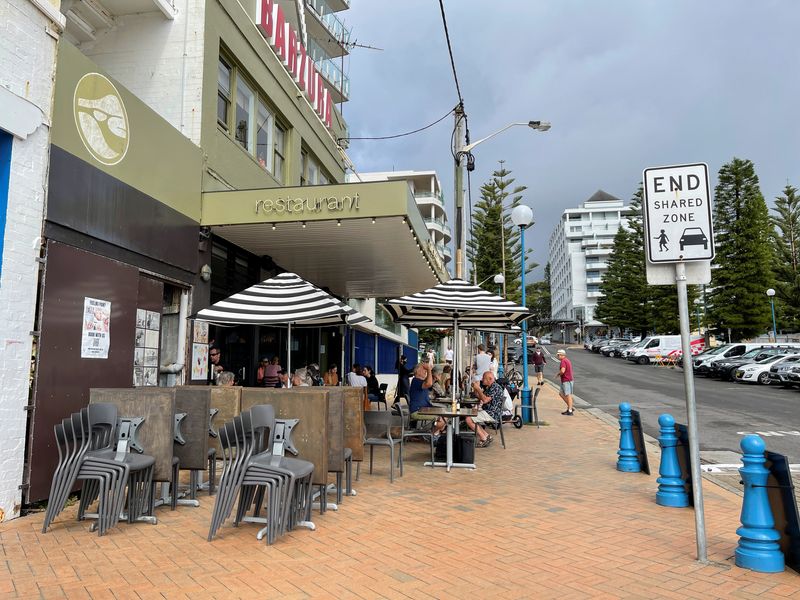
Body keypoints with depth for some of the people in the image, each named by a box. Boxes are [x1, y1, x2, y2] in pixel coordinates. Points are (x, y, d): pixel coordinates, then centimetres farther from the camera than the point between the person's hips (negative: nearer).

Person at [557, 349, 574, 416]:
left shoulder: (563, 361, -17)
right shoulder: (567, 360, 16)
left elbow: (562, 371, -31)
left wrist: (558, 374, -11)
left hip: (566, 381, -10)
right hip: (564, 381, 10)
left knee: (568, 395, -4)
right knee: (561, 394, 15)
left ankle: (570, 411, 1)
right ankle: (570, 408, 17)